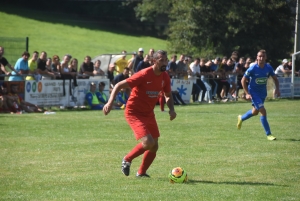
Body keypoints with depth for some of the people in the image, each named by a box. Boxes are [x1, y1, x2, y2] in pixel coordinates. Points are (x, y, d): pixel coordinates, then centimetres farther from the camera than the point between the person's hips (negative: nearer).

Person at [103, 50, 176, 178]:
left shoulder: (165, 77, -2)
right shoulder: (144, 75, -23)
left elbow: (168, 95, 15)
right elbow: (119, 85, -21)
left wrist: (171, 109, -5)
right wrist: (110, 102, -34)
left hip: (149, 113, 7)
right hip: (134, 113, -7)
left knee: (154, 147, 6)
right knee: (148, 142, -22)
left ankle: (141, 172, 28)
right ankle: (127, 160, 4)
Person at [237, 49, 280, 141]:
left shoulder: (268, 68, -9)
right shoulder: (252, 69, -20)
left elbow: (275, 78, 6)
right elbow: (243, 80, -11)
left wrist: (277, 89, -11)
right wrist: (247, 93, -16)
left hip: (263, 93, 6)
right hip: (254, 92, -6)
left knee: (255, 112, 22)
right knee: (263, 111, -17)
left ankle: (241, 118, 51)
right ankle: (268, 134, -9)